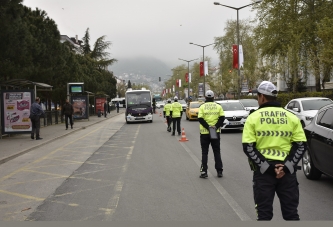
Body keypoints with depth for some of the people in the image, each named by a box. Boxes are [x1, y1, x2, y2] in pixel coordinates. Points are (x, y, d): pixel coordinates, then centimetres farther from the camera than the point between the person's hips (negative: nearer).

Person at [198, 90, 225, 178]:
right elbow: (222, 117, -6)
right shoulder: (218, 106, 2)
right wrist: (216, 126, -10)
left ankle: (204, 171, 2)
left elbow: (200, 119, -13)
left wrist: (207, 127, -12)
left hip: (204, 133, -2)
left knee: (204, 153, 6)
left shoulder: (202, 107, -4)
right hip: (216, 132, 2)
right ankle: (219, 171, 11)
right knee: (217, 152, 11)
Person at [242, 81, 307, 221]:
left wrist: (266, 167, -11)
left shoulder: (253, 117, -1)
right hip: (287, 171, 2)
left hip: (263, 171, -2)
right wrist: (286, 166, -7)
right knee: (291, 212, 11)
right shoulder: (291, 117, 6)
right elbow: (301, 145, 0)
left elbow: (248, 147, -9)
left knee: (264, 213, 7)